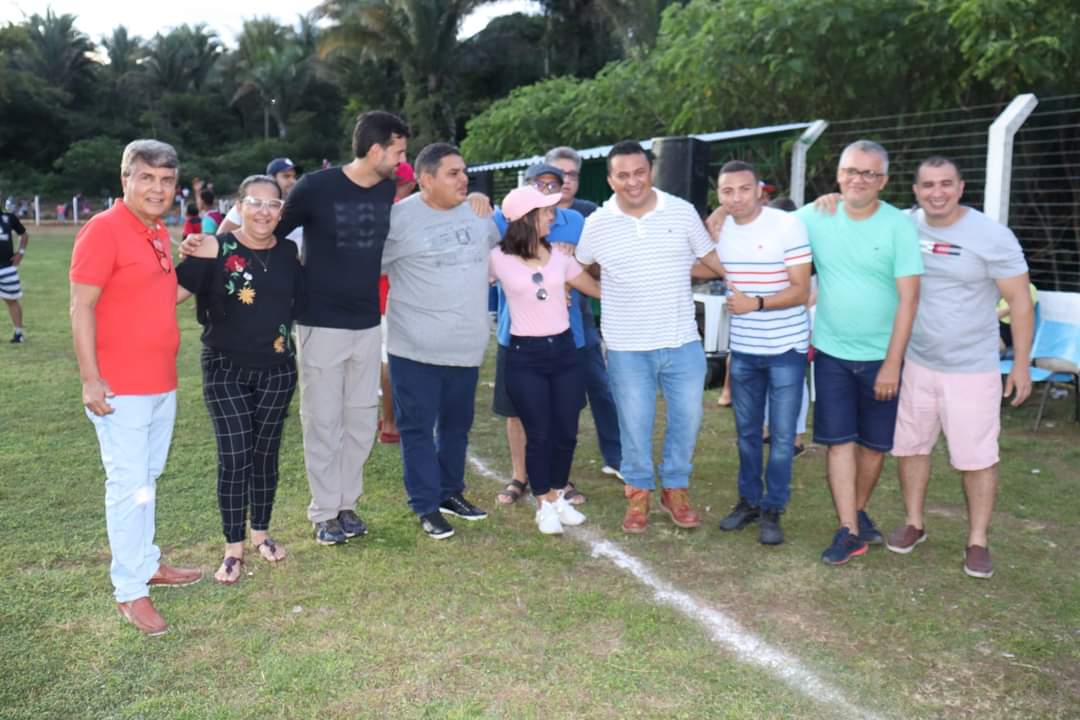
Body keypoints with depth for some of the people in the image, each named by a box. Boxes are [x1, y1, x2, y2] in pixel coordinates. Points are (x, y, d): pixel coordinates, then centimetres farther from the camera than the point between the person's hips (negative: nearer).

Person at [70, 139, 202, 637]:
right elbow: (81, 307, -16)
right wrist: (90, 379, -19)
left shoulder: (159, 233, 10)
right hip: (120, 387, -8)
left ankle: (146, 563, 32)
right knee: (128, 485, -2)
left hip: (161, 382, 8)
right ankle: (129, 592, 9)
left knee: (147, 478, 18)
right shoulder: (103, 229, -14)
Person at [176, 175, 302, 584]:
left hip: (276, 369, 3)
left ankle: (261, 533, 30)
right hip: (225, 369, -3)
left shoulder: (289, 253, 2)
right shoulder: (217, 251, -10)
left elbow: (300, 303, 15)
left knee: (265, 453, 13)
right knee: (234, 457, -3)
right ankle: (233, 548, 12)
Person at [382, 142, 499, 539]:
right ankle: (426, 506, 15)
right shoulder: (400, 217, -10)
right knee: (418, 428, 3)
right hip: (416, 347, -5)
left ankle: (451, 491, 34)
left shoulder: (478, 211, 7)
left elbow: (500, 249, 27)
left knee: (457, 425, 17)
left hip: (467, 345, 5)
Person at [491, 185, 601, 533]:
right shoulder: (499, 259, -6)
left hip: (564, 351, 4)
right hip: (525, 356, -4)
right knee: (539, 435, 2)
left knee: (566, 433, 8)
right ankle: (544, 505, 19)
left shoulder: (560, 256, 7)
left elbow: (598, 289, 15)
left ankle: (558, 496, 28)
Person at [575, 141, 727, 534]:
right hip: (627, 347, -1)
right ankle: (638, 492, 27)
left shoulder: (682, 211, -2)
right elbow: (575, 267, 16)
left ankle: (675, 489, 29)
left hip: (683, 342, 1)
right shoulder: (597, 224, -2)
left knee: (686, 418, 10)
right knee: (635, 424, 9)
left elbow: (710, 256, 9)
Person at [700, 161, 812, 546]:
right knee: (747, 431, 15)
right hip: (742, 349, 5)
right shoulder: (720, 230, 2)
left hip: (786, 349, -5)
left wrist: (756, 303, -29)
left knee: (782, 435, 3)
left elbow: (801, 291, -18)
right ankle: (749, 500, 29)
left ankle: (772, 510, 16)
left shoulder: (788, 226, -15)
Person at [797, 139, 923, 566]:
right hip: (831, 352, 1)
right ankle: (849, 531, 7)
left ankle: (859, 512, 32)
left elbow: (908, 299, -11)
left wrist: (892, 364, -14)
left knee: (875, 443, 10)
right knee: (839, 442, 0)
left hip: (881, 356, -1)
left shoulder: (899, 225, -10)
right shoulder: (813, 217, -3)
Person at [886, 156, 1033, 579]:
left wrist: (1022, 364, -11)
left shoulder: (992, 236, -13)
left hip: (972, 369, -4)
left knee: (977, 456, 3)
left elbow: (1019, 300, -10)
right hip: (915, 364, 4)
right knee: (910, 445, 14)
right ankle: (914, 524, 32)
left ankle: (977, 542, 18)